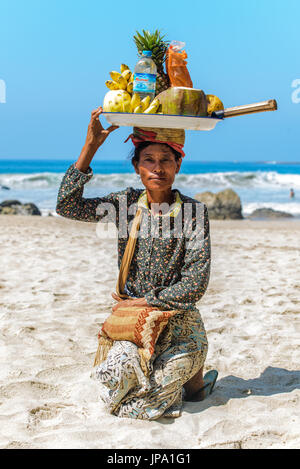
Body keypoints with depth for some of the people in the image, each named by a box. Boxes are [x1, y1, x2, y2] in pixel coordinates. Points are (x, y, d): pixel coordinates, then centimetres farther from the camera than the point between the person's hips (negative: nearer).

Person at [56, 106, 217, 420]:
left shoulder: (193, 211, -11)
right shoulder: (127, 202, -1)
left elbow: (196, 283, -13)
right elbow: (67, 206, -12)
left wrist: (143, 301, -13)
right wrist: (91, 145, -14)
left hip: (178, 320, -3)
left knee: (138, 406, -3)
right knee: (116, 381, -7)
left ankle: (194, 378, 24)